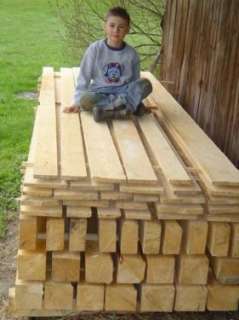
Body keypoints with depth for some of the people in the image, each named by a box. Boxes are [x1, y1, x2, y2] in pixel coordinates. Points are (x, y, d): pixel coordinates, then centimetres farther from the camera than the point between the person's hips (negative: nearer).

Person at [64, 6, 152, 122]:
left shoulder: (131, 54, -2)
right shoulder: (95, 49, -7)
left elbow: (135, 81, 9)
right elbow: (84, 77, -3)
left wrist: (136, 97, -3)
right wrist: (77, 102, -5)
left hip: (123, 91, 2)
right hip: (100, 92, -1)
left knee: (145, 84, -26)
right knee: (85, 100, -35)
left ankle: (108, 111, -31)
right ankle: (130, 105, -29)